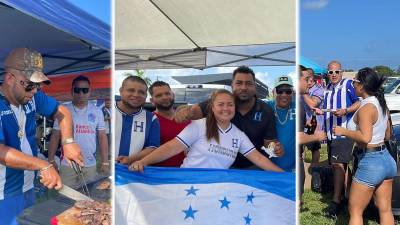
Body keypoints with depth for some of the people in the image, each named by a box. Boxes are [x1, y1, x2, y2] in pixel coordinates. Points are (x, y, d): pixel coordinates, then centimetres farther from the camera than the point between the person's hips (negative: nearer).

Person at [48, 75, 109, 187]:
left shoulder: (97, 111, 2)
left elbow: (102, 137, 2)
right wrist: (51, 160, 0)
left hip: (90, 165, 1)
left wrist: (105, 162, -2)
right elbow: (55, 137, 3)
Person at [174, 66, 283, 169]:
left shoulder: (266, 111, -9)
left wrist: (276, 148, -28)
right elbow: (197, 109, -25)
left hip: (254, 165, 1)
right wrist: (184, 111, -48)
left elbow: (269, 141, -5)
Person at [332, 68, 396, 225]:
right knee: (385, 210, 15)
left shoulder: (366, 108, -18)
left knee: (355, 211, 5)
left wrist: (343, 131, -17)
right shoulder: (382, 105, 9)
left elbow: (365, 137, -30)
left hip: (370, 163, -9)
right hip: (387, 160, 9)